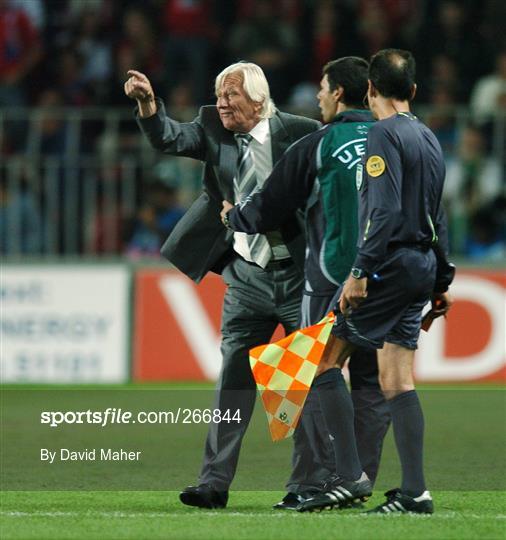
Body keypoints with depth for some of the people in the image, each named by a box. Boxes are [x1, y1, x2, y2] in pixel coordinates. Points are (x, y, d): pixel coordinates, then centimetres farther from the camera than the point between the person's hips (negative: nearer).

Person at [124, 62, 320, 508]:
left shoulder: (299, 133, -8)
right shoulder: (215, 131, 3)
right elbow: (169, 139, -9)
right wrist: (147, 103, -28)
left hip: (299, 274, -3)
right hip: (247, 278, 3)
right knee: (234, 380, -1)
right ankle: (215, 483, -2)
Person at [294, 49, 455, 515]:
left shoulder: (385, 134, -10)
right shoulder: (429, 139, 16)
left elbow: (385, 211, -20)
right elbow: (437, 217, 21)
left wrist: (360, 272, -22)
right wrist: (441, 281, 26)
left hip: (390, 263, -8)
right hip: (422, 267, 8)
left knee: (324, 358, -2)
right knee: (396, 382, 6)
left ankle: (351, 476, -7)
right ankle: (415, 491, -1)